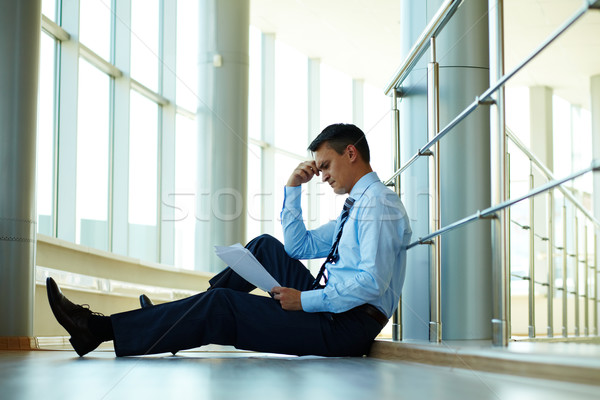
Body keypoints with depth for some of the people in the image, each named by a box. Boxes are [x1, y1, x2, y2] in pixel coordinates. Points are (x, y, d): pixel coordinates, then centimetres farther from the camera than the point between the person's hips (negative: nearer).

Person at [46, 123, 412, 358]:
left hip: (348, 327, -9)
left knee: (222, 305, -15)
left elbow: (372, 282, -25)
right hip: (330, 308, 9)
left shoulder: (379, 203, -12)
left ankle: (102, 330, -13)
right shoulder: (360, 205, 20)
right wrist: (294, 188, 14)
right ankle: (177, 316, 11)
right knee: (266, 247, 13)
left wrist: (305, 300, -19)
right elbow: (298, 247, 24)